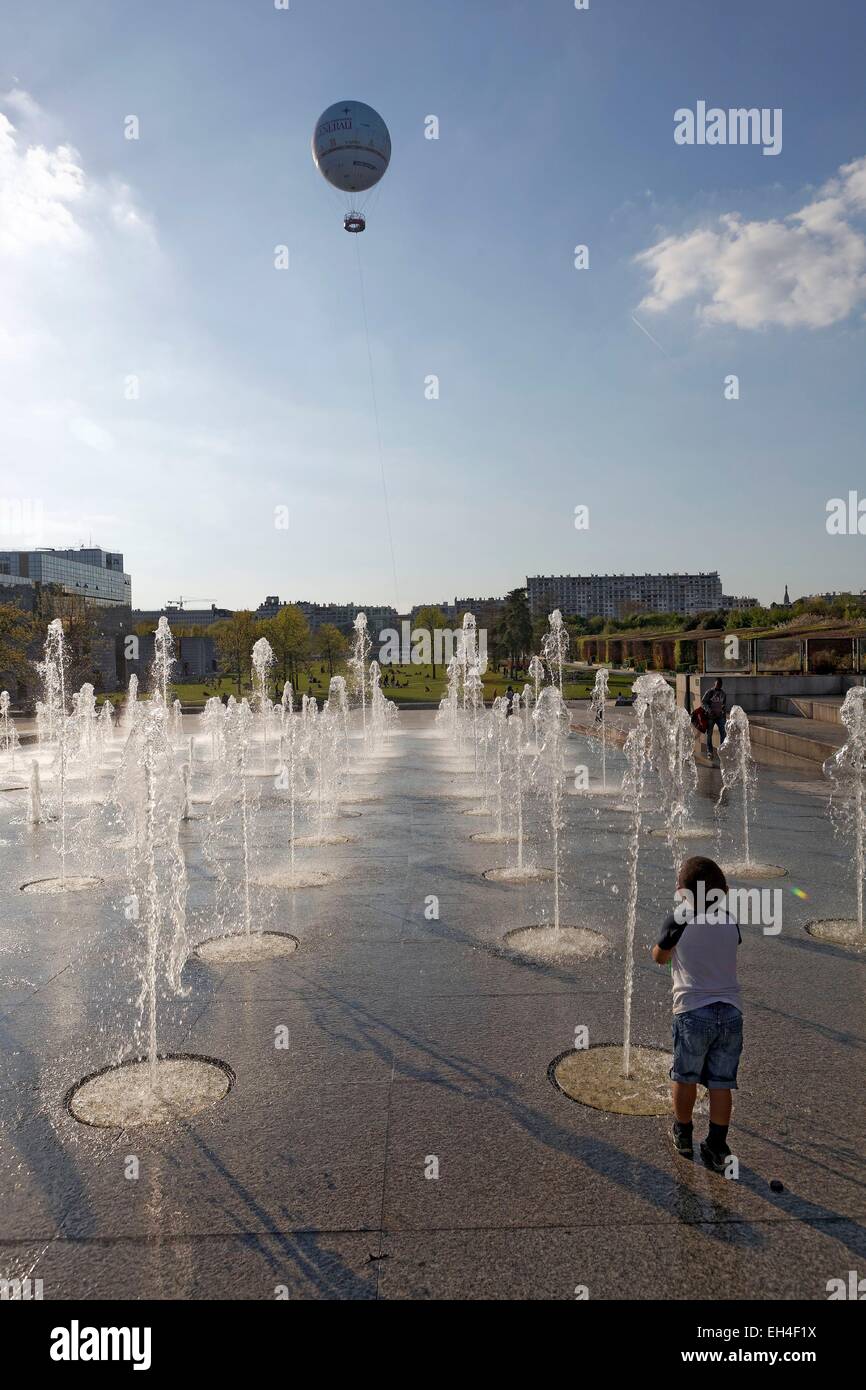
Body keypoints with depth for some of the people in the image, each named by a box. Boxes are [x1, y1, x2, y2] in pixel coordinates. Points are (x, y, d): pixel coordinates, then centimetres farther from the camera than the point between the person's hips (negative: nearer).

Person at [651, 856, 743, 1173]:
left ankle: (683, 1136, 28)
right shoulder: (730, 921, 2)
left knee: (684, 1078, 15)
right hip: (730, 1011, 3)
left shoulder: (678, 920, -8)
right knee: (721, 1083, 10)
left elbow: (659, 957, 6)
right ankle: (717, 1149, 15)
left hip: (693, 1011, -3)